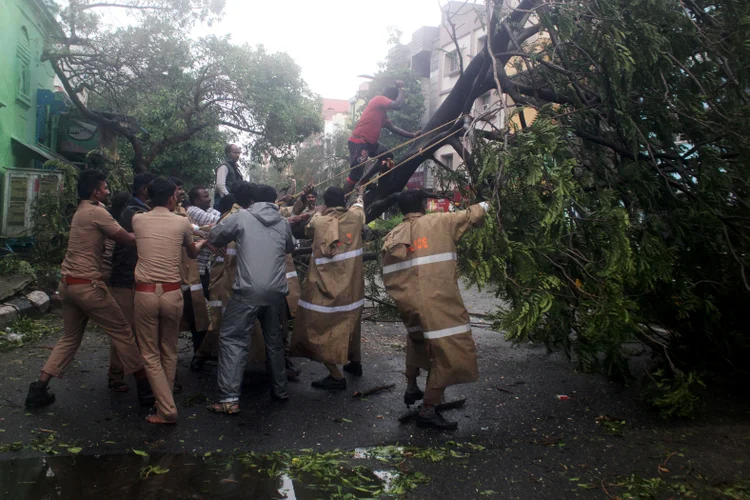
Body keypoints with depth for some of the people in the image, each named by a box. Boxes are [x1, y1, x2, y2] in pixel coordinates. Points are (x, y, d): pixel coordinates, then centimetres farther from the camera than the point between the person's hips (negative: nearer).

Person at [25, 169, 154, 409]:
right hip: (87, 284, -9)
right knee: (122, 331, 0)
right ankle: (144, 387, 6)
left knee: (70, 338, 17)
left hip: (68, 283, 9)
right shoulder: (97, 212, -12)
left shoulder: (81, 211, 17)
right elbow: (127, 239, -10)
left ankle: (38, 389, 14)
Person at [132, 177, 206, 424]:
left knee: (150, 354, 7)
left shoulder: (138, 220, 3)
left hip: (145, 293, 0)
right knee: (169, 352, 16)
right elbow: (193, 253, 19)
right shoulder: (182, 222, 0)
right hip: (172, 293, 0)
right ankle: (165, 402, 27)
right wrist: (201, 242, 42)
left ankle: (167, 410, 3)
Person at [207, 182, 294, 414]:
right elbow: (289, 247, 26)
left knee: (232, 339, 2)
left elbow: (213, 237, 8)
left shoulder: (240, 217, 0)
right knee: (274, 339, 20)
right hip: (276, 290, 4)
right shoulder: (282, 222, 10)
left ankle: (229, 398, -4)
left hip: (248, 290, -4)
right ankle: (280, 389, 30)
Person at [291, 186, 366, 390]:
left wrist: (319, 212, 34)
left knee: (318, 329, 1)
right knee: (350, 323, 23)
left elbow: (308, 230, 18)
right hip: (351, 286, 5)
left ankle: (336, 376, -4)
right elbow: (359, 205, 24)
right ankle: (355, 363, 39)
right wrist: (360, 194, 46)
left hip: (324, 287, -4)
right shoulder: (354, 217, -1)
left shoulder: (319, 222, -7)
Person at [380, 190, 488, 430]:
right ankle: (428, 411, 1)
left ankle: (411, 388, 40)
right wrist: (484, 205, 27)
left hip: (410, 304, 6)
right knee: (447, 352, 1)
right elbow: (472, 215, 8)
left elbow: (388, 278, 8)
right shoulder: (439, 223, -2)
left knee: (417, 341, 30)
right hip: (438, 304, -6)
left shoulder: (392, 237, 8)